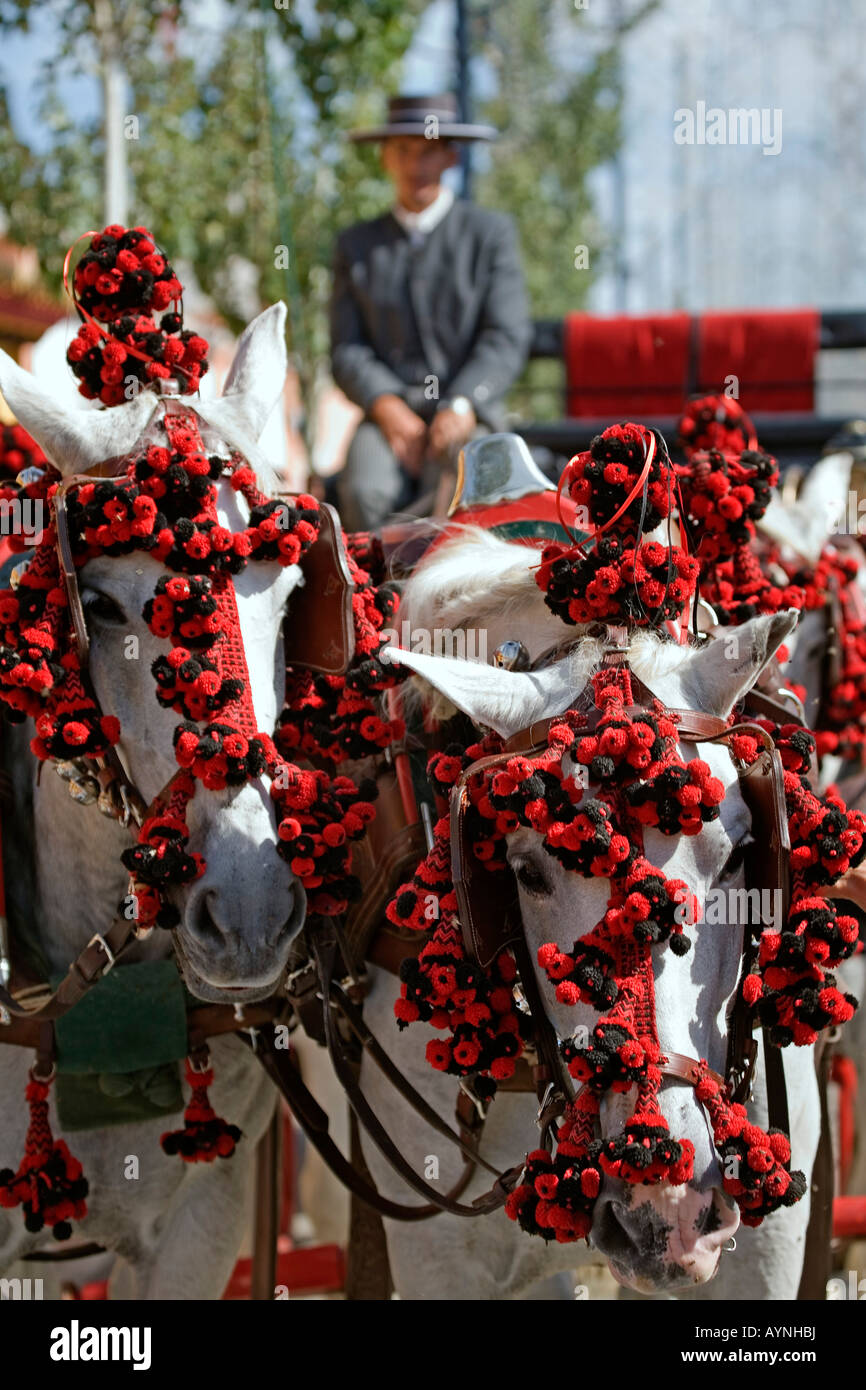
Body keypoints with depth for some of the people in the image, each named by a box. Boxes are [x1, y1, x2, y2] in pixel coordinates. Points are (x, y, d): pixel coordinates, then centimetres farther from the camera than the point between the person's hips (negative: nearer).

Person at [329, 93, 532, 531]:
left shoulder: (490, 232, 10)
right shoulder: (356, 245, 18)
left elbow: (507, 339, 1)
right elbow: (347, 351, 11)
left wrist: (462, 406, -16)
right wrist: (387, 407, -10)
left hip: (468, 416, -2)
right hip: (389, 411, 2)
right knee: (364, 491, -31)